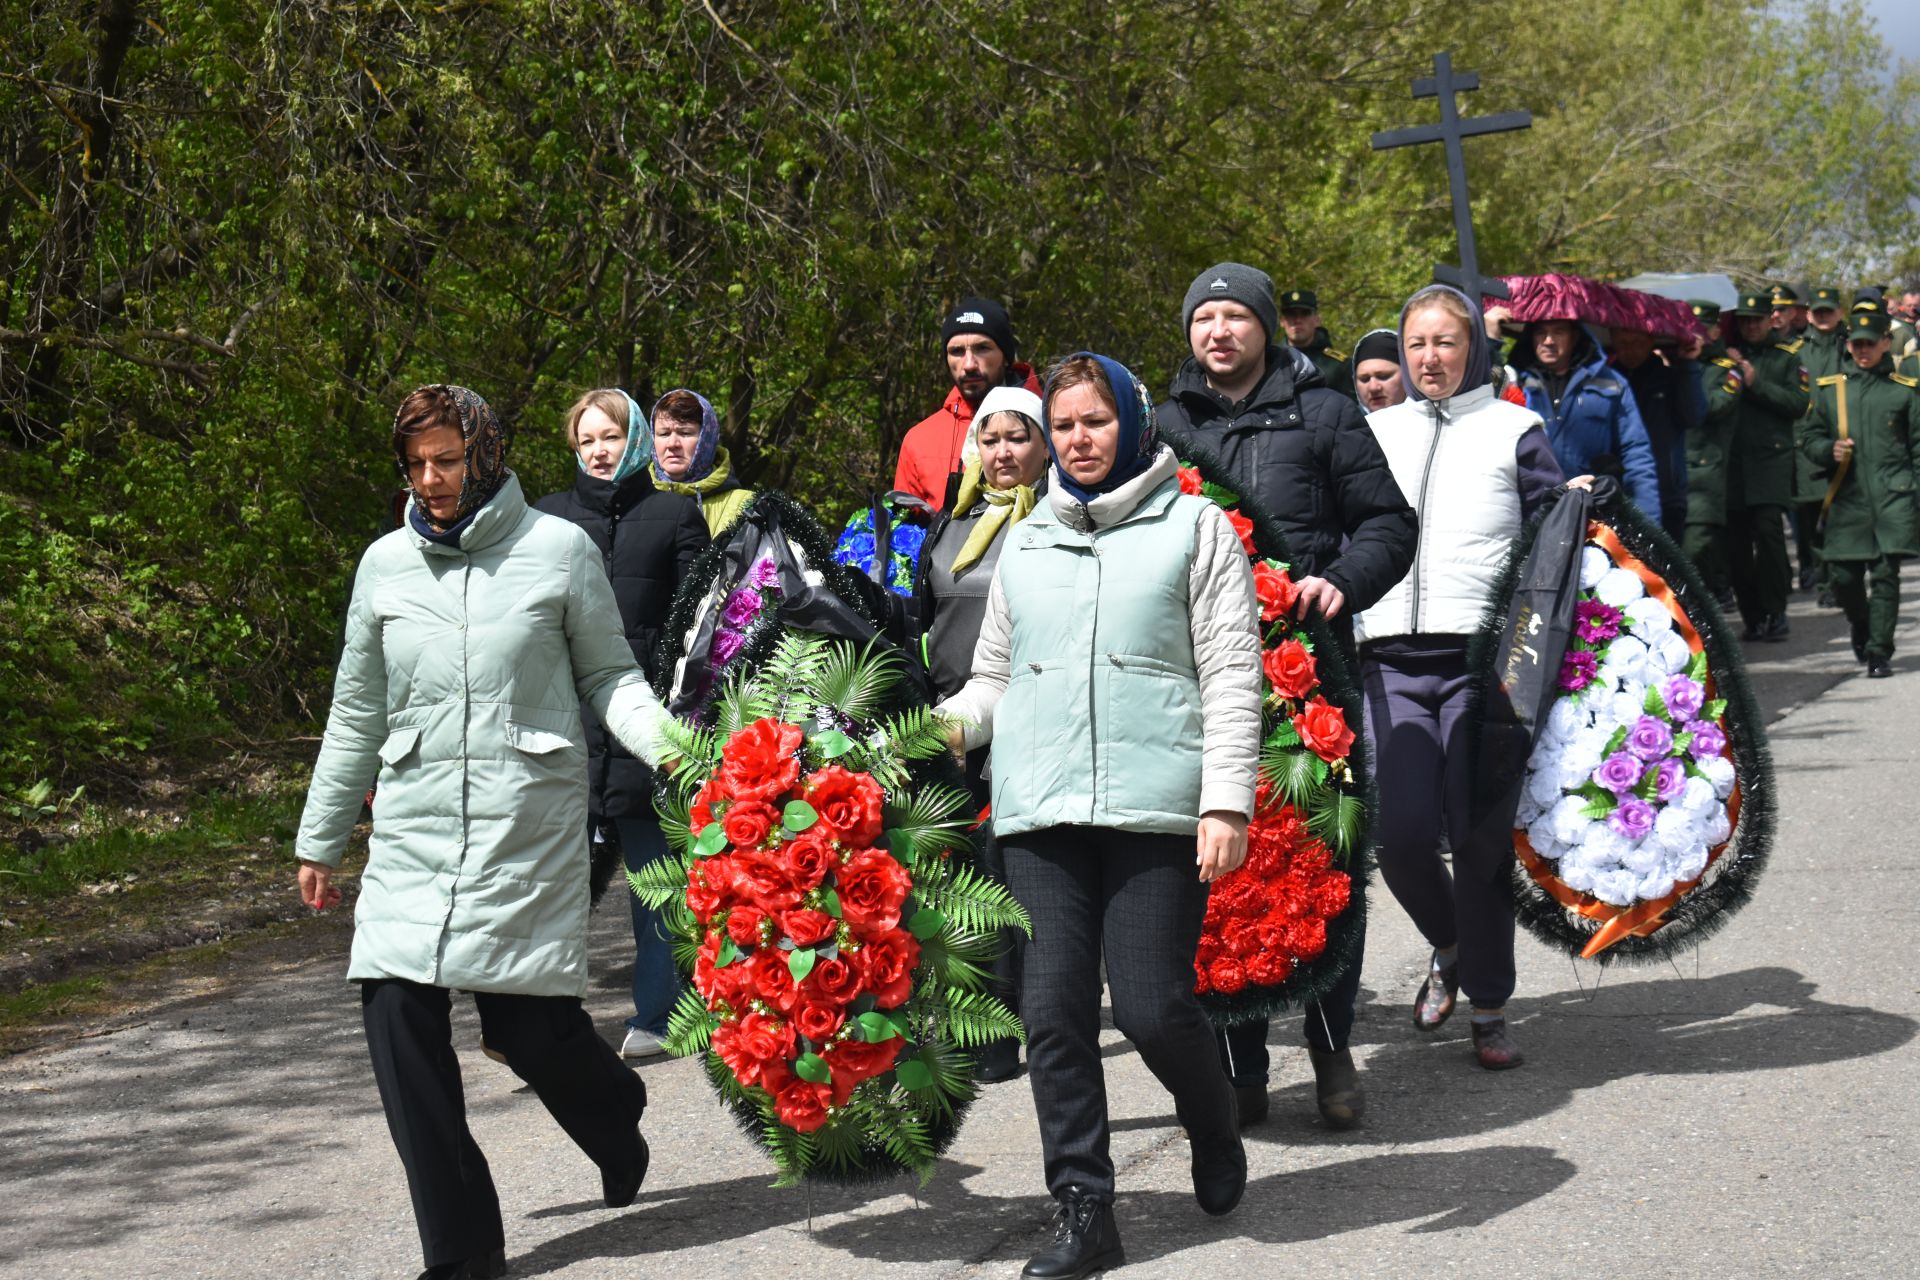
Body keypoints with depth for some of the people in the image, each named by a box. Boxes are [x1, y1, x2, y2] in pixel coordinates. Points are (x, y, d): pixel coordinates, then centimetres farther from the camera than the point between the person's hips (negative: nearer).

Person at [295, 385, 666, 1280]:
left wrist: (669, 745, -12)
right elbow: (357, 714, 18)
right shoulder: (385, 564, 10)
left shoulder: (559, 549, 1)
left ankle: (619, 1125, 32)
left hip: (531, 827, -3)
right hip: (413, 835, 3)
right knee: (398, 1011, -10)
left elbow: (610, 676, 7)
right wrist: (319, 839, 20)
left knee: (530, 1025, -5)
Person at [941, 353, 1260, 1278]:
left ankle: (1213, 1128, 25)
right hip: (1040, 809, 4)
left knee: (1153, 1008, -7)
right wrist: (940, 727, 2)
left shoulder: (1194, 527, 7)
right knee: (1054, 1013, -2)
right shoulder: (1024, 545, 20)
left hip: (1155, 805, -4)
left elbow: (1231, 672, 1)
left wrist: (1226, 799, -9)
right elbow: (994, 677, 24)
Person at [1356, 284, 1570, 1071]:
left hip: (1481, 657, -2)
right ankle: (1447, 947, 20)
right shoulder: (1374, 433, 19)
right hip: (1390, 659, 2)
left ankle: (1489, 1008, 10)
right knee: (1401, 830, -10)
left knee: (1478, 832, -5)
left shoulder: (1513, 430, 11)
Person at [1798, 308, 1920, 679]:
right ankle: (1861, 628, 32)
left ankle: (1879, 652, -2)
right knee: (1842, 576, 2)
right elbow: (1806, 436, 15)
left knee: (1885, 574, -7)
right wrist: (1829, 450, -6)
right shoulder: (1829, 389, 12)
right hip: (1847, 498, 2)